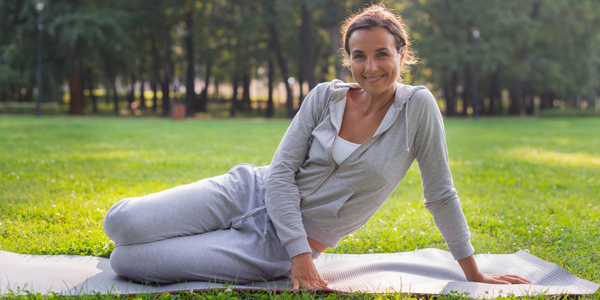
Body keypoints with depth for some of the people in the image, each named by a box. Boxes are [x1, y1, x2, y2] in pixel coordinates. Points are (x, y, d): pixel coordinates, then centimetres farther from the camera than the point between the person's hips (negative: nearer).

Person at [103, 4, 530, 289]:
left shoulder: (418, 108, -8)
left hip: (275, 248, -3)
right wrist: (300, 253, -18)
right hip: (251, 193, 3)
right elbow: (282, 172, -5)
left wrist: (474, 275, 2)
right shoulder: (326, 97, -2)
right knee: (122, 224, -14)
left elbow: (441, 195, -2)